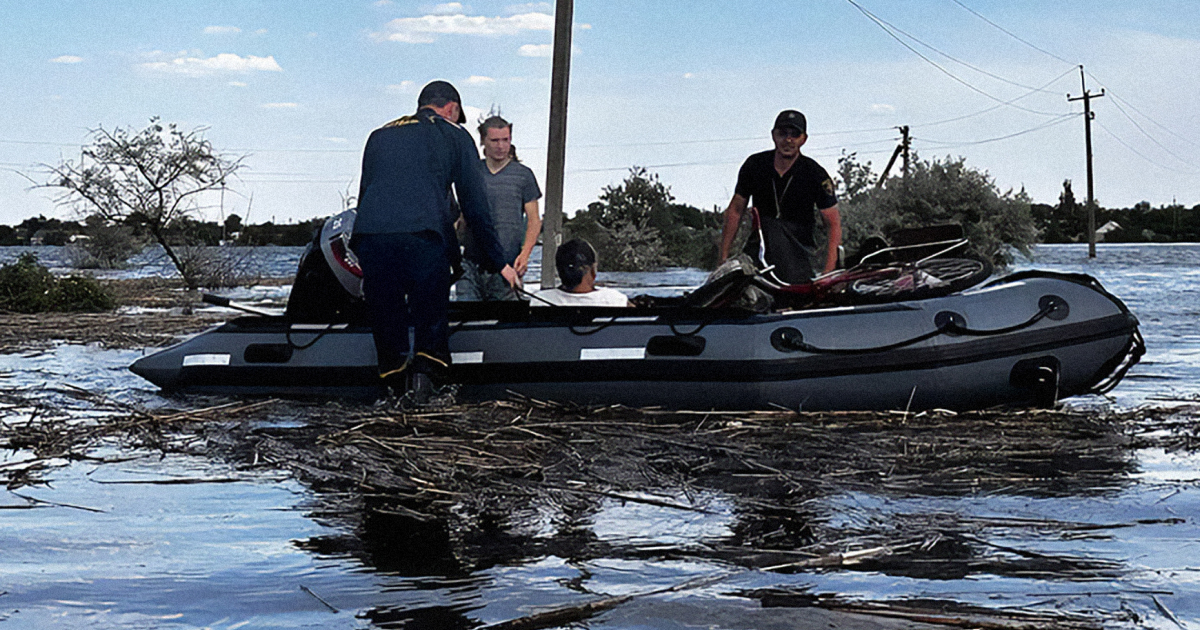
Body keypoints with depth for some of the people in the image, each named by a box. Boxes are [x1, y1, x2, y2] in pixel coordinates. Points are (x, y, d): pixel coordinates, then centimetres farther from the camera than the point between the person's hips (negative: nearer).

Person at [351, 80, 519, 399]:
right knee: (431, 317, 4)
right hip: (423, 235, -3)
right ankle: (426, 368, -19)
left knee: (385, 319, 10)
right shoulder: (454, 135, 21)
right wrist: (497, 261, 23)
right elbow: (475, 204, 19)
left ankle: (394, 381, 1)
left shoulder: (380, 135, 32)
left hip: (370, 234, 3)